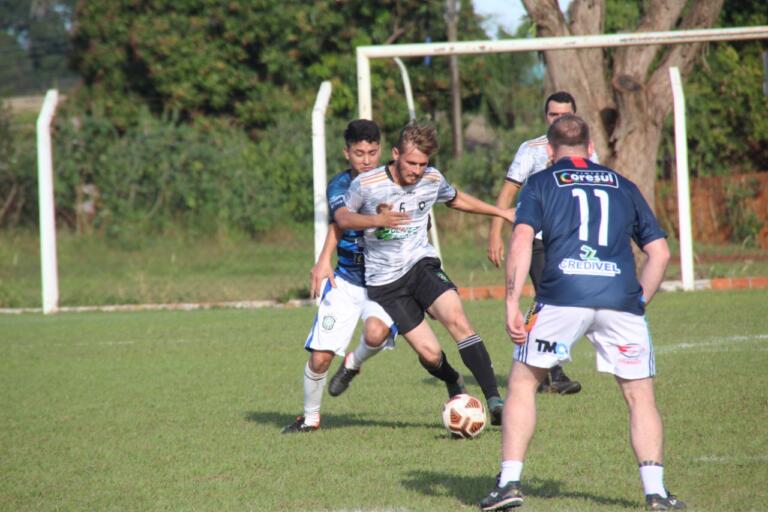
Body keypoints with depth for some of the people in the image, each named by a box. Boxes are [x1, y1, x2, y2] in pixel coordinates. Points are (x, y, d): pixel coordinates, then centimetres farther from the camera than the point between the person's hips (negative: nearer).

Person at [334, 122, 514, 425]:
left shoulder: (432, 179, -1)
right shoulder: (366, 184, -13)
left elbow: (456, 199, 21)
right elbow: (341, 217, 0)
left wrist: (500, 212, 26)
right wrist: (378, 220, -18)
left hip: (421, 264, 2)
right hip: (384, 280, -2)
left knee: (457, 319, -24)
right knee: (430, 352, -12)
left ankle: (493, 399, -24)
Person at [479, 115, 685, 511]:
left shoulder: (540, 183, 16)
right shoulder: (623, 186, 24)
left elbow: (521, 241, 0)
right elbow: (659, 252, 20)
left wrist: (512, 305, -1)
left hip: (562, 297, -1)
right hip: (621, 298, 2)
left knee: (522, 383, 15)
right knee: (640, 396, 13)